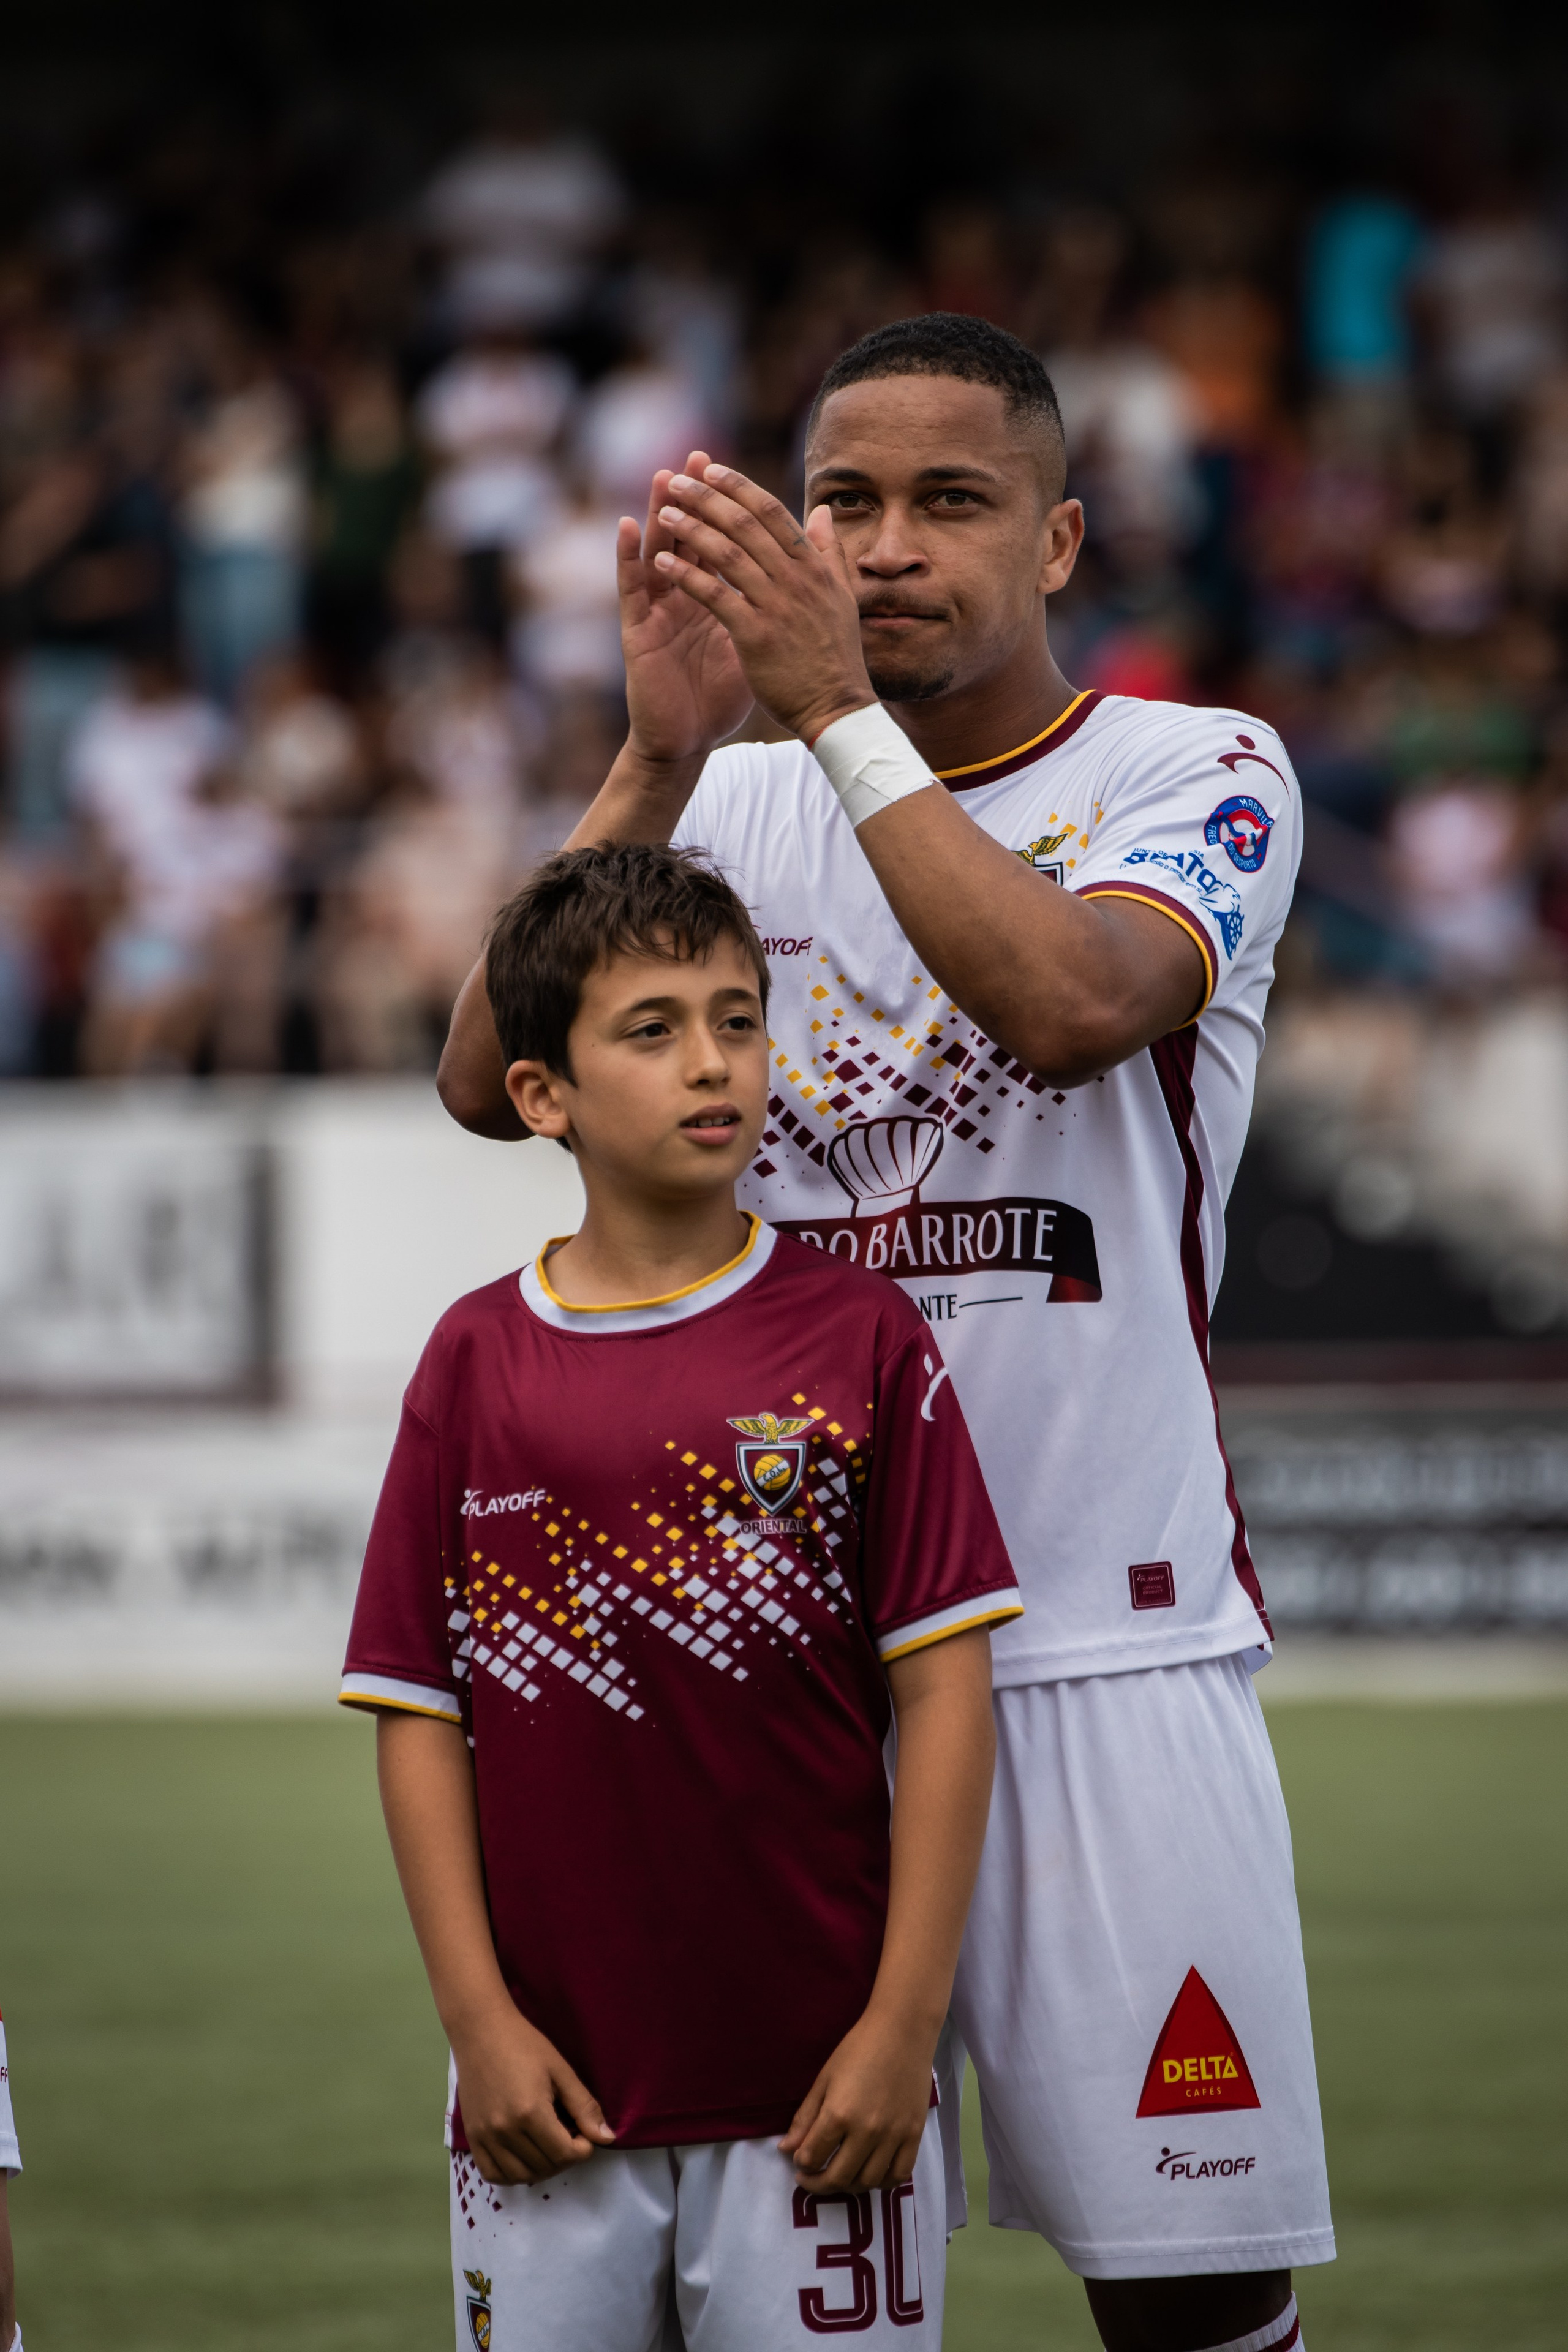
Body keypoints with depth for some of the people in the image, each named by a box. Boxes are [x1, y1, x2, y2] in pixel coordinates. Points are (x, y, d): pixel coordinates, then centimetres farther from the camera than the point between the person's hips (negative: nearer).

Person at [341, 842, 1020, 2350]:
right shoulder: (477, 1363, 4)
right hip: (555, 2084, 2)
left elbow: (942, 1691, -2)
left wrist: (904, 2019, -7)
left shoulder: (857, 1338, 0)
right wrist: (476, 2017, -3)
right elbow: (418, 1713, 5)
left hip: (813, 2085, -2)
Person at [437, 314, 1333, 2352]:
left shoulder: (1198, 776, 1)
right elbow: (491, 1084, -4)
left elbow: (1069, 1002, -21)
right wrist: (663, 749, -13)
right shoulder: (734, 807, 11)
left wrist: (835, 708, -21)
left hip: (1106, 1641, -3)